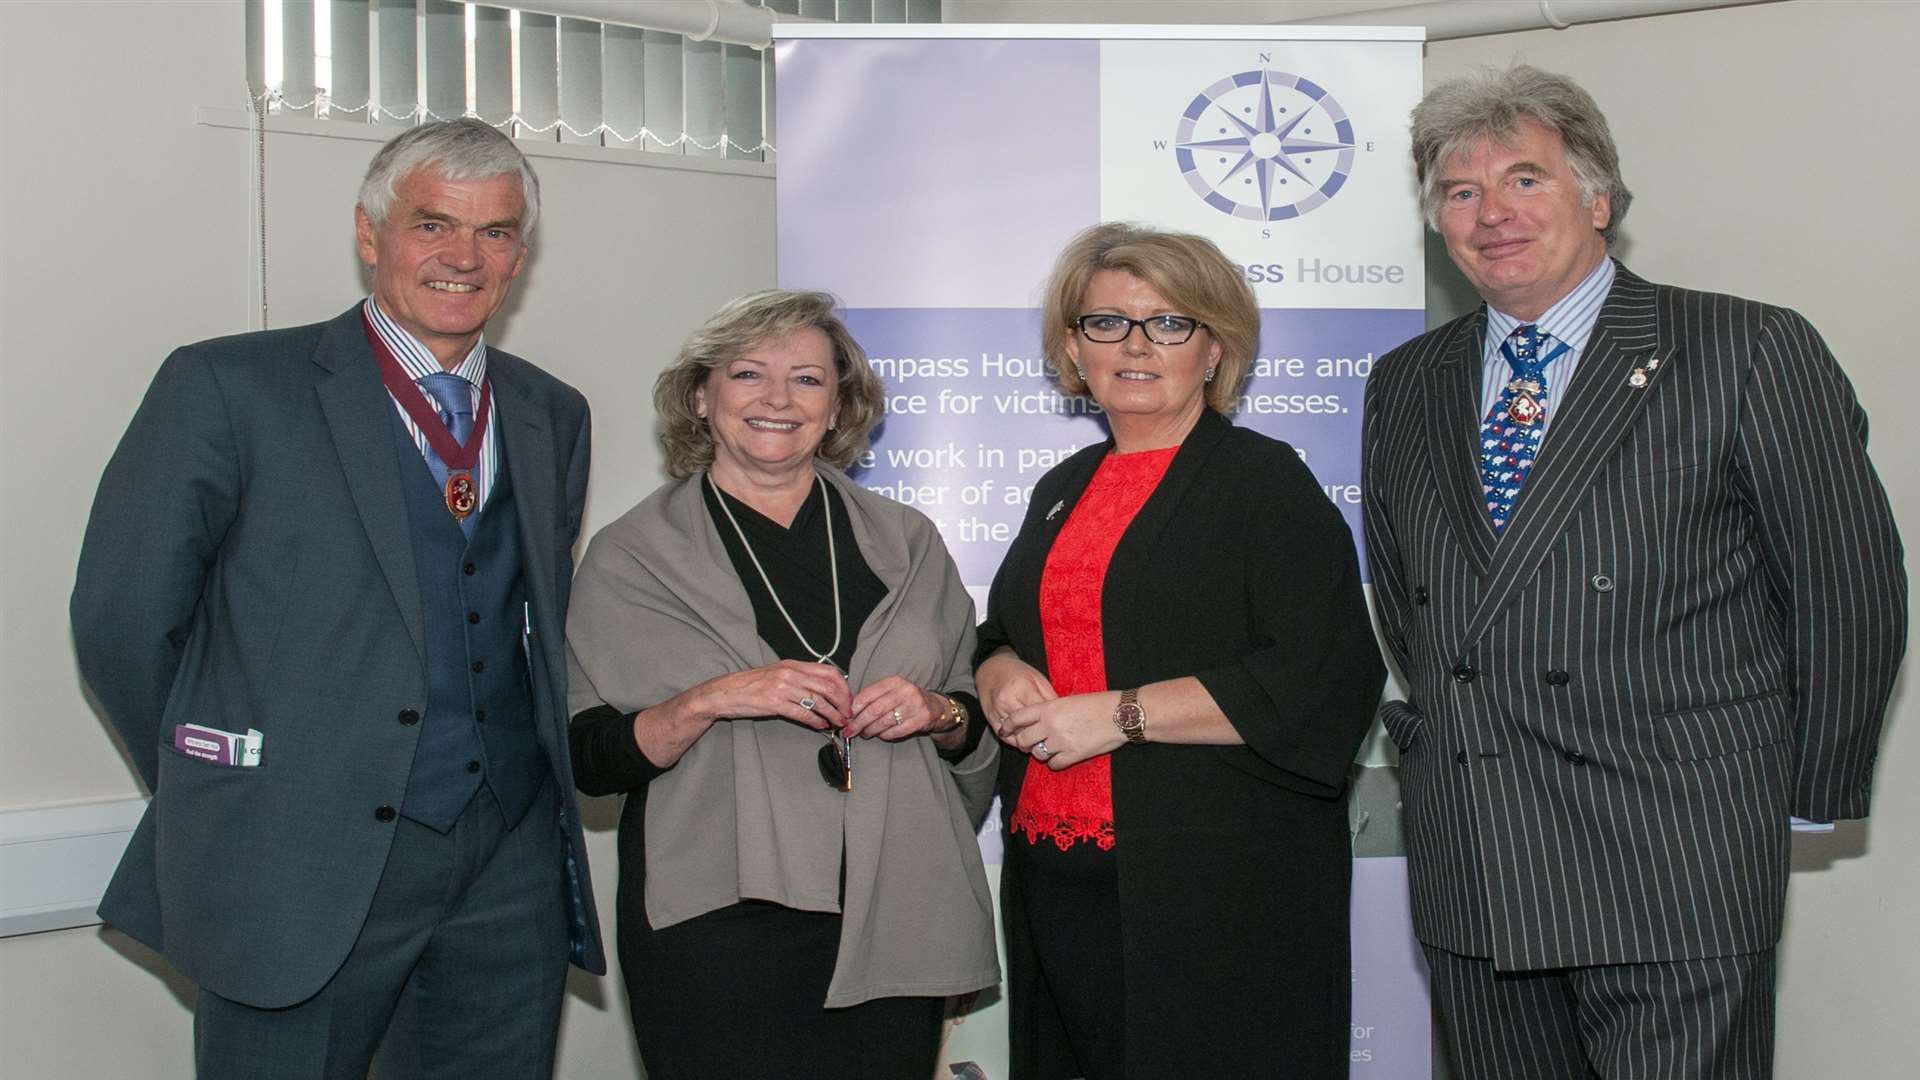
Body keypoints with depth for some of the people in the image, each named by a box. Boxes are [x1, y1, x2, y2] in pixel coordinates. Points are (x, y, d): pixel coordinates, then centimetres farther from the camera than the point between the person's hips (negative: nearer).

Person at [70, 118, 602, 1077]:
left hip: (512, 864, 5)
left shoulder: (552, 416, 12)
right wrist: (211, 789, 3)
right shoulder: (226, 387, -4)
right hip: (304, 870, -4)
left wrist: (539, 783, 11)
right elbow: (122, 619, -3)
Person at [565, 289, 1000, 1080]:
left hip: (896, 922, 3)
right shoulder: (633, 555, 2)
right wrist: (706, 702, -18)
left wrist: (938, 713, -5)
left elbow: (976, 725, 16)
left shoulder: (904, 542, 11)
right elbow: (588, 760, -3)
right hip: (719, 932, -2)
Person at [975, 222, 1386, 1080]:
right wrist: (1003, 679, 1)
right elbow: (999, 637, 26)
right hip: (1056, 885, 6)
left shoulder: (1265, 481, -4)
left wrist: (1120, 714, -17)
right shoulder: (1064, 490, 16)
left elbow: (1322, 681, -15)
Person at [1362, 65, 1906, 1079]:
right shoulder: (1403, 385, 12)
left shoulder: (1751, 354, -5)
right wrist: (1443, 738, 13)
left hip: (1676, 879, -4)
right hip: (1469, 877, 5)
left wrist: (1807, 796, 3)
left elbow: (1850, 595, -2)